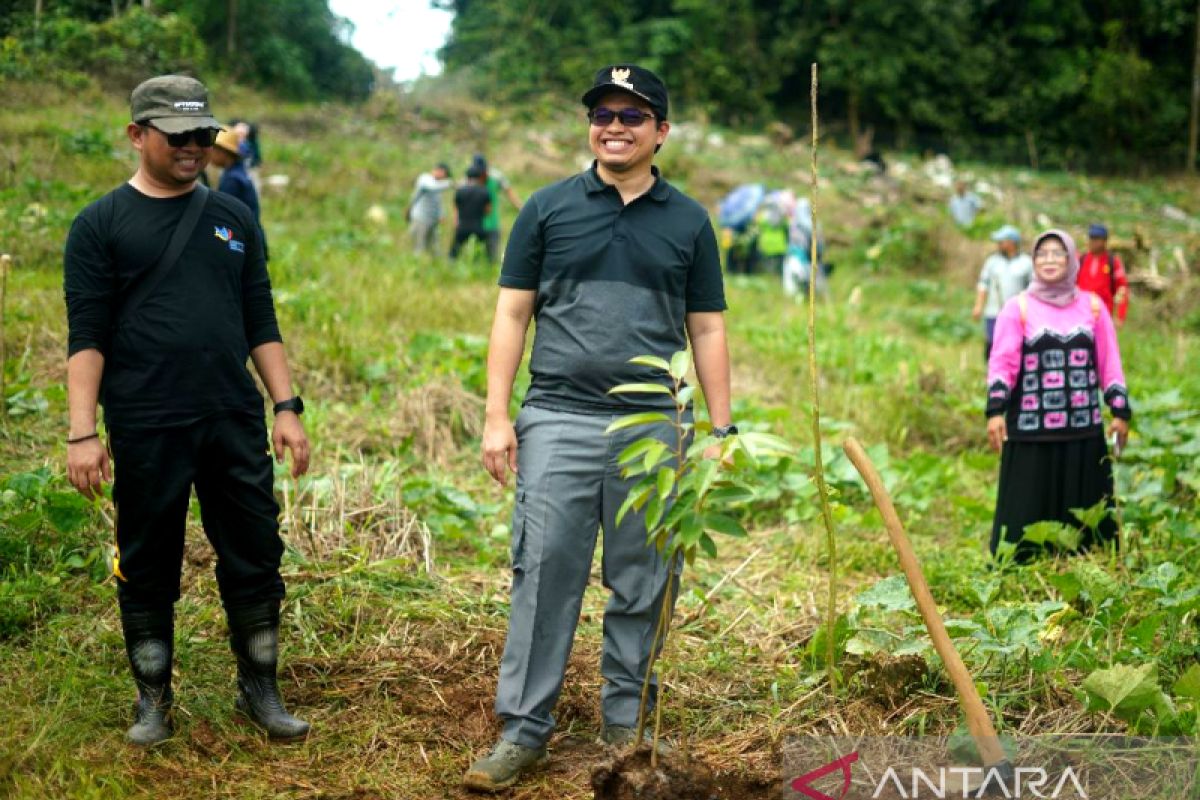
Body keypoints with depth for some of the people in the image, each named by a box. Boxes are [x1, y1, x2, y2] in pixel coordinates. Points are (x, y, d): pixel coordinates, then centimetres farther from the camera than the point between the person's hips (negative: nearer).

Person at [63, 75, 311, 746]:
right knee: (149, 568, 7)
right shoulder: (102, 225, 0)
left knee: (256, 558, 6)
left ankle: (261, 691, 20)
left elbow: (261, 324, 12)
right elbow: (87, 337, -4)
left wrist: (287, 407, 5)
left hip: (236, 421, 3)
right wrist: (83, 433, -11)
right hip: (146, 430, -3)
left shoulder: (234, 219, 11)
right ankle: (154, 701, 22)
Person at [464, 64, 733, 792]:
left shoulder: (689, 222, 8)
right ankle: (524, 730, 5)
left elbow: (707, 330, 9)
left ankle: (628, 725, 21)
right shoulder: (548, 208, 5)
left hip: (653, 428, 1)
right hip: (559, 422, -1)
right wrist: (497, 417, -3)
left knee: (642, 586, 7)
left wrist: (723, 431, 3)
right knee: (544, 574, -2)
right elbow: (513, 314, 4)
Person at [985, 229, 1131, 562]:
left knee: (1084, 511, 6)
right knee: (1028, 511, -1)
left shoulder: (1093, 306, 10)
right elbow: (1002, 363, -7)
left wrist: (1121, 411, 5)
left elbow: (1109, 364, 10)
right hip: (1031, 432, -2)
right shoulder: (1018, 308, 2)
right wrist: (995, 409, -19)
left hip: (1084, 430, 3)